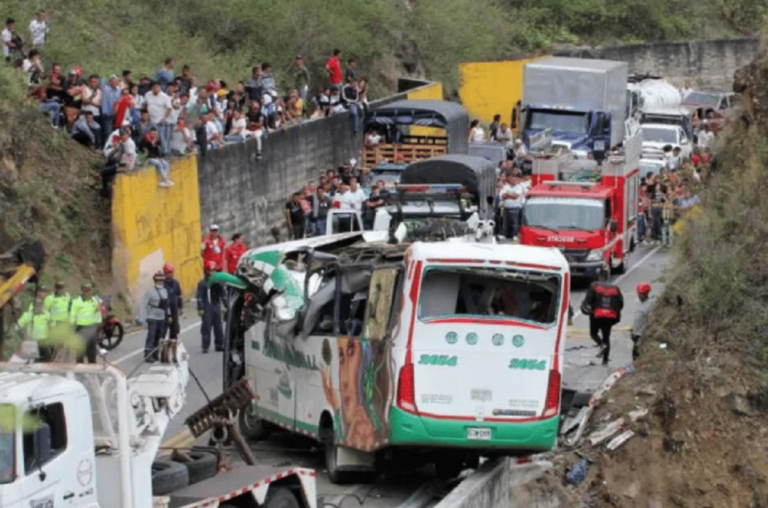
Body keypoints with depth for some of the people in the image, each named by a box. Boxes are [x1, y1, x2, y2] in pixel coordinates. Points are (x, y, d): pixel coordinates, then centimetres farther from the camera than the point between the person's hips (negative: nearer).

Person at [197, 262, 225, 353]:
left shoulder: (218, 282, 12)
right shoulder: (202, 283, -1)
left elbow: (223, 294, 16)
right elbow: (199, 297, -5)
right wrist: (200, 308, -13)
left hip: (216, 307, 4)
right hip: (207, 308, -4)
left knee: (219, 327, 7)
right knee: (206, 327, -6)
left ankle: (219, 345, 15)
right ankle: (205, 346, -3)